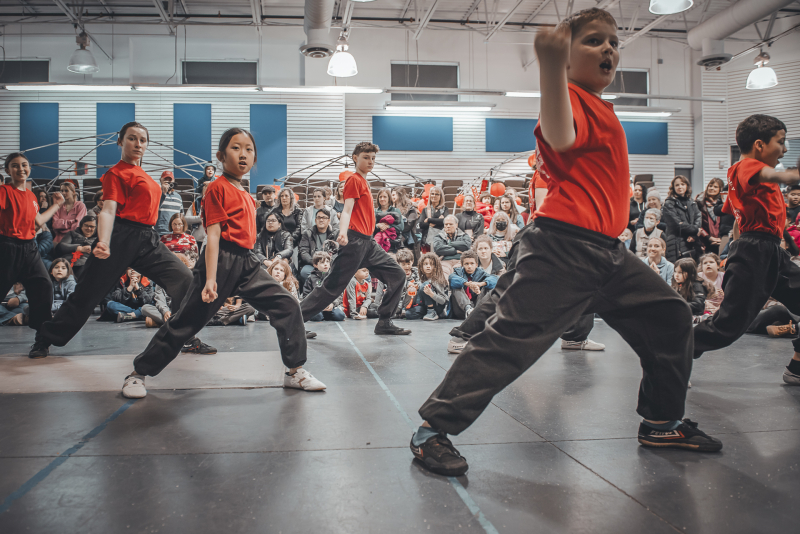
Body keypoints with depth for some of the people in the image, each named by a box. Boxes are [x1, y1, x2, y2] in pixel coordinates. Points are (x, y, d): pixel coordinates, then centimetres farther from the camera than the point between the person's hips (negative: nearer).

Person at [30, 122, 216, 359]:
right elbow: (108, 210, -16)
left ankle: (187, 339, 3)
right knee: (88, 293, -1)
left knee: (183, 278, -5)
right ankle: (44, 341, 17)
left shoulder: (141, 174, 19)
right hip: (122, 237, -7)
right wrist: (103, 242, -31)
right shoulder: (116, 173, -4)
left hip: (148, 239, 7)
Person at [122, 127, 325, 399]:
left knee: (287, 306, -2)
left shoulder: (246, 196, 16)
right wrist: (210, 279, -20)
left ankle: (295, 371, 6)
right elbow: (213, 236, -14)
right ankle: (138, 373, 16)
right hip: (222, 261, -7)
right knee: (187, 320, -1)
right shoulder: (218, 187, -8)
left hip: (247, 263, 8)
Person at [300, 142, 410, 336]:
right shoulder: (354, 179, -5)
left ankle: (384, 323, 8)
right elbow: (347, 210, -17)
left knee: (397, 276, 5)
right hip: (355, 241, -9)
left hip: (368, 243, 9)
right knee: (333, 285, -8)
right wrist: (342, 232, -33)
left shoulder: (363, 181, 21)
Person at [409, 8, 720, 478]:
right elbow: (560, 137, -32)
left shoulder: (600, 108, 22)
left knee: (671, 318, 15)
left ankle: (663, 421, 30)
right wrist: (551, 65, -41)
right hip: (566, 247, -10)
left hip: (607, 252, 10)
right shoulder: (573, 98, -7)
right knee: (514, 335, -13)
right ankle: (435, 428, -4)